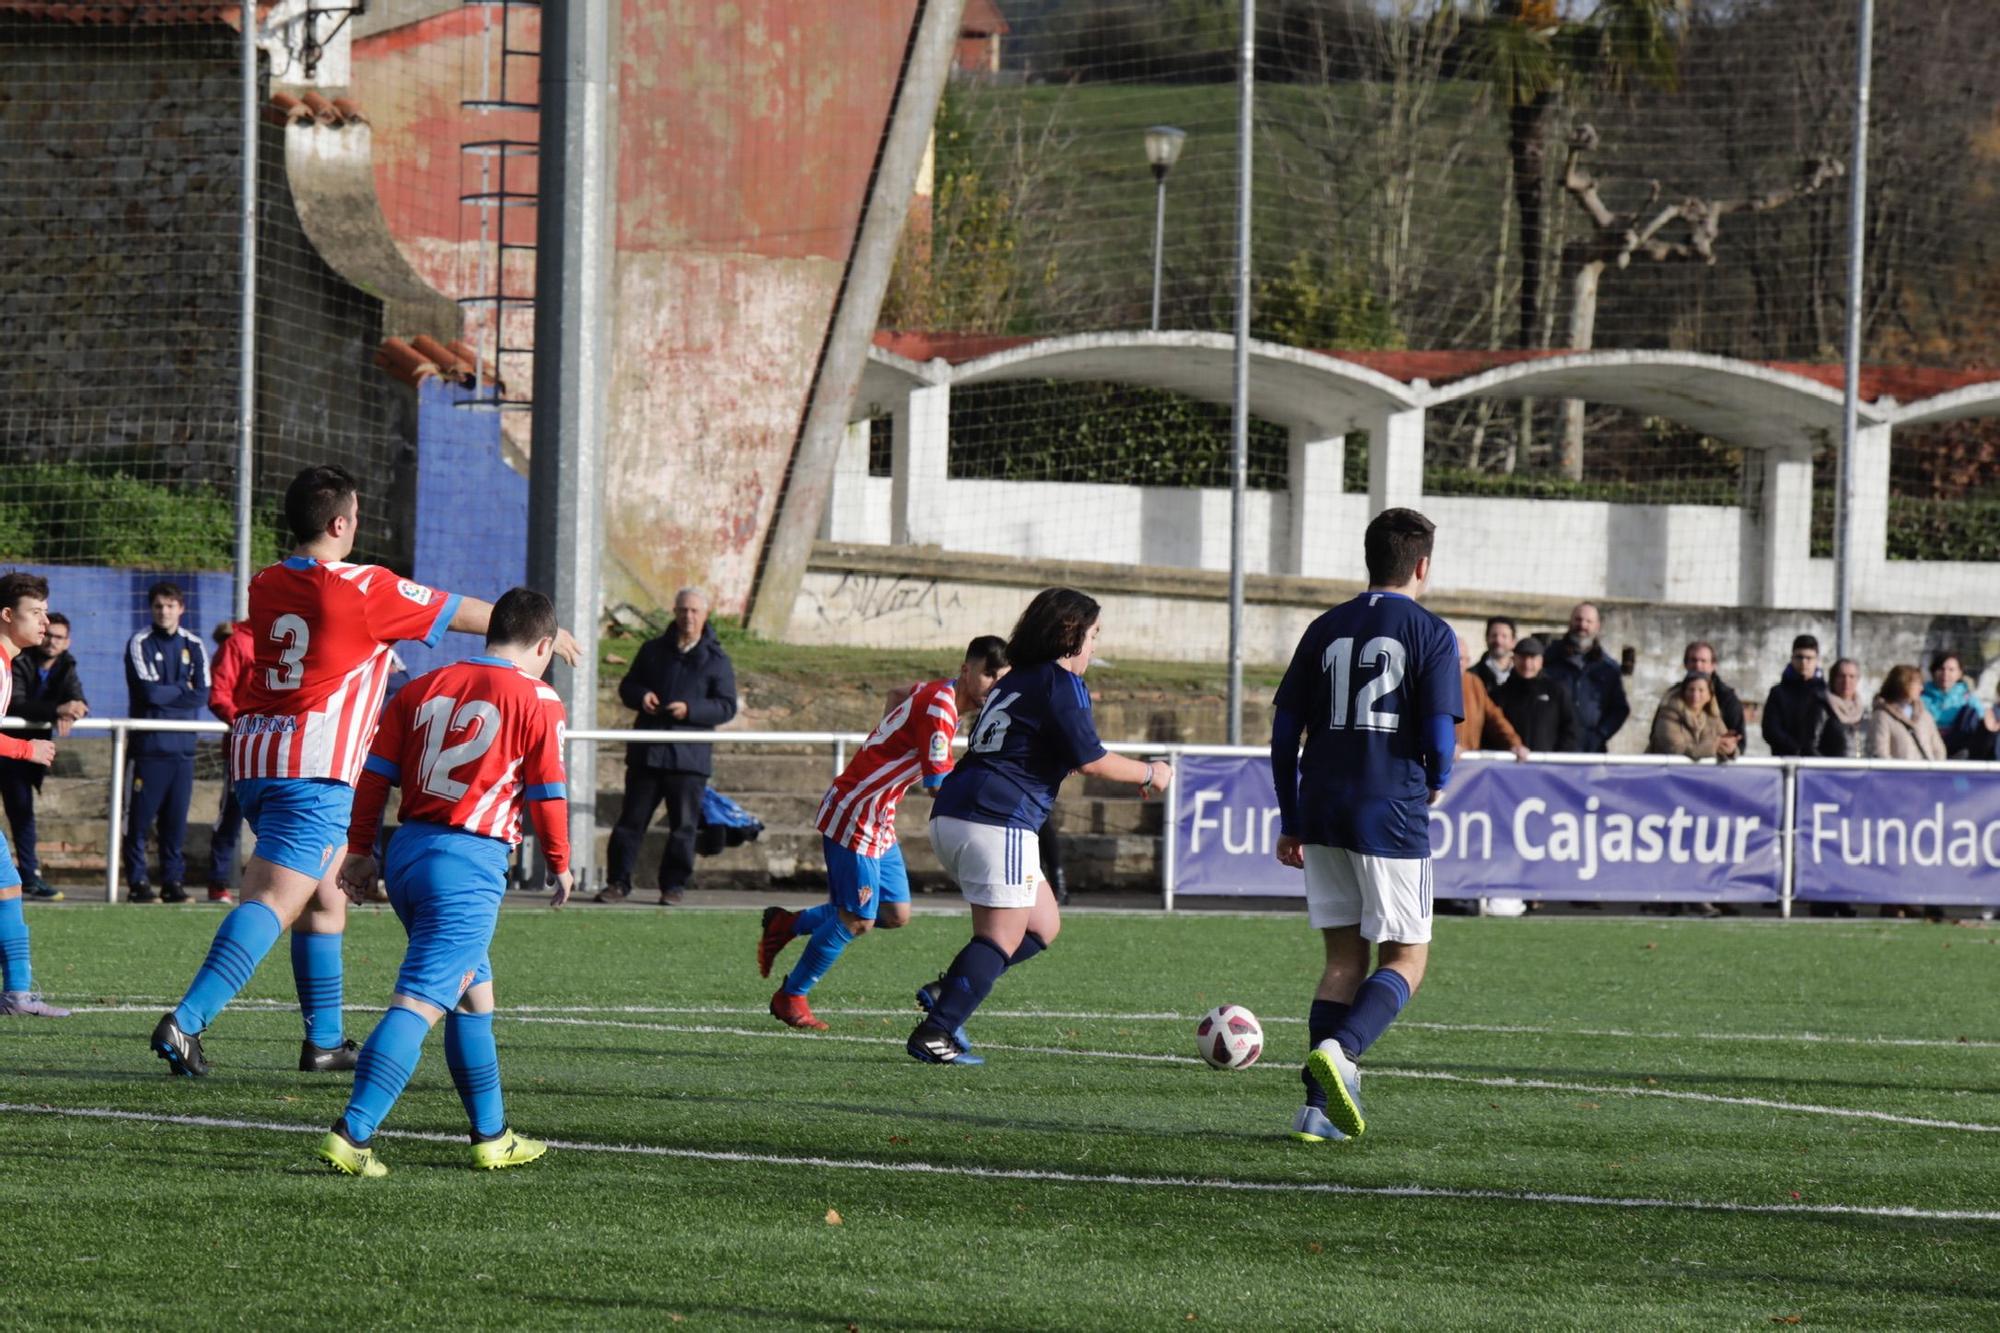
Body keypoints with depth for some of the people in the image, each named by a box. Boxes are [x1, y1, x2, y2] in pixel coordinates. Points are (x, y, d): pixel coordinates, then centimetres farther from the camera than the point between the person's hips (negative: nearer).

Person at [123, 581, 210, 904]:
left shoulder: (194, 645, 11)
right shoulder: (140, 643, 0)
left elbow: (203, 694, 1)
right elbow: (149, 691, -11)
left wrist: (166, 693, -7)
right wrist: (183, 690, 1)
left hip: (182, 746, 3)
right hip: (147, 743, -3)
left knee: (176, 817, 4)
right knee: (140, 816, -4)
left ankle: (173, 881, 9)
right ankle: (138, 881, 0)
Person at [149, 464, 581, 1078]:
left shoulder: (265, 586, 11)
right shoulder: (365, 590, -7)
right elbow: (467, 614, 6)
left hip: (255, 754, 8)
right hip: (314, 769, -8)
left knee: (323, 896, 21)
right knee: (273, 902, -14)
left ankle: (324, 1039, 26)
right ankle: (185, 1022, -28)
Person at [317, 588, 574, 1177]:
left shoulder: (424, 687, 12)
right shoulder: (537, 702, -3)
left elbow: (376, 773, 11)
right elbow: (548, 793, -1)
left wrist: (360, 851, 18)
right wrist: (560, 865, 14)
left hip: (408, 851, 7)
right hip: (470, 864, -7)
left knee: (473, 991, 21)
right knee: (421, 1001, -12)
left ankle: (492, 1136, 28)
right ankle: (352, 1133, -24)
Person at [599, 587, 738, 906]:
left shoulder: (716, 660, 2)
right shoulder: (654, 651, 11)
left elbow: (727, 706, -3)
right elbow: (628, 685, 19)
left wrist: (690, 710, -18)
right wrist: (640, 697, -5)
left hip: (689, 758, -2)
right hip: (646, 752, 2)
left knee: (683, 825, 1)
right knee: (631, 819, 3)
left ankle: (674, 885, 10)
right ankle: (618, 882, 7)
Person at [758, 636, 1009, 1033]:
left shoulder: (940, 693, 7)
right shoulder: (938, 707, -23)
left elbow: (898, 696, 30)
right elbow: (939, 784, -26)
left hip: (879, 821, 10)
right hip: (852, 817, -10)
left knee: (896, 914, 8)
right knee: (857, 920, -7)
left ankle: (786, 924, 24)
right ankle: (790, 998, 11)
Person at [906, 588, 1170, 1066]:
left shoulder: (1015, 681, 23)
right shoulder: (1061, 684, -6)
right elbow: (1091, 760, -9)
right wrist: (1148, 774, 7)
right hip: (997, 823, -9)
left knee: (1043, 926, 16)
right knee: (1003, 938, -6)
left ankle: (946, 993, 4)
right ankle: (934, 1034, -13)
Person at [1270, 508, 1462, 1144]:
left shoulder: (1326, 629, 10)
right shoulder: (1431, 634, -4)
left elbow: (1285, 727, 9)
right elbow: (1438, 735, -11)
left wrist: (1291, 822, 16)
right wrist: (1437, 781, 12)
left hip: (1324, 817, 5)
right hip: (1392, 817, -5)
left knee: (1344, 958, 13)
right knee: (1405, 959, 5)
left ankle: (1319, 1105, 3)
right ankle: (1339, 1050, -22)